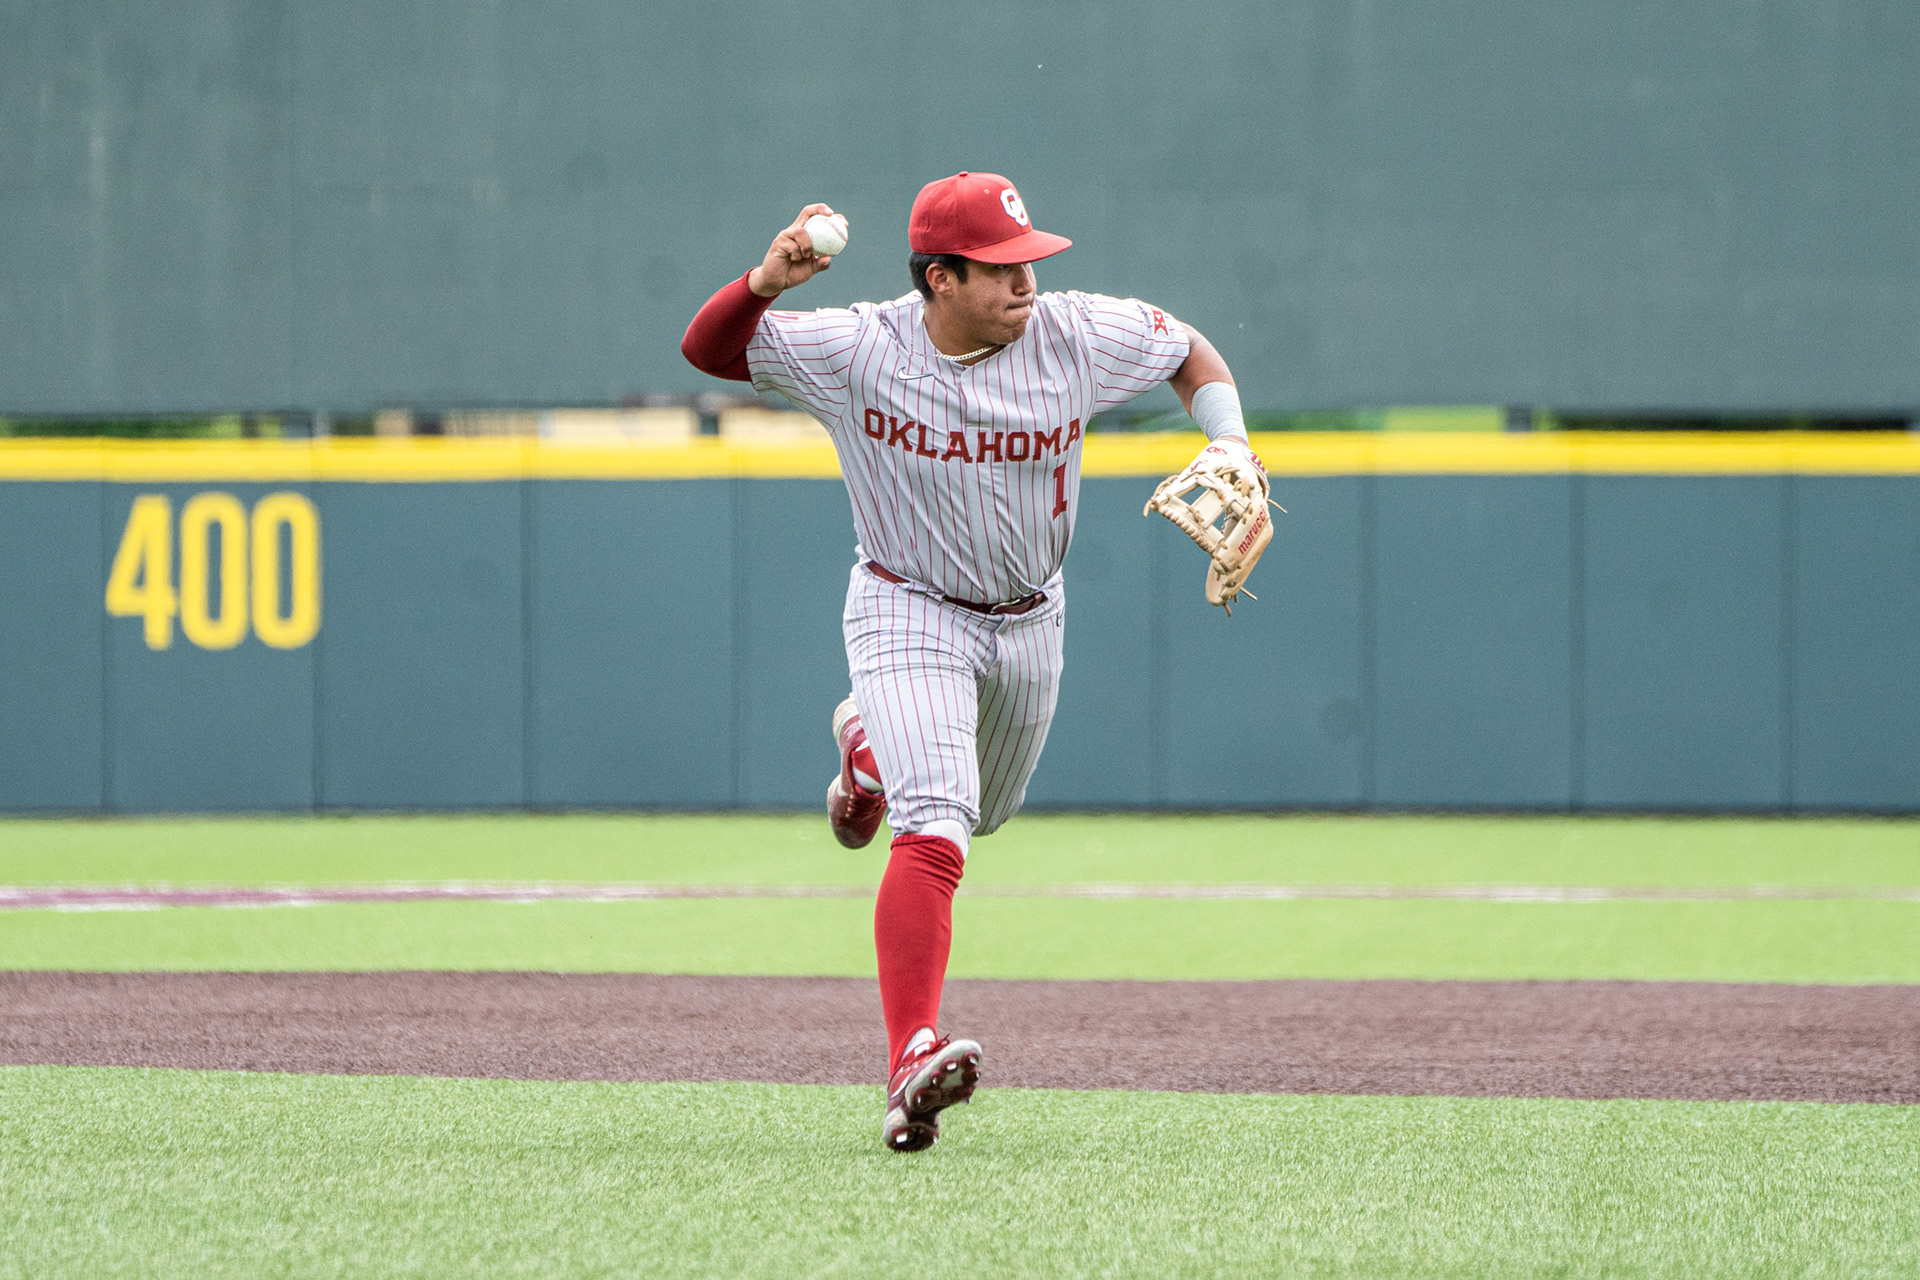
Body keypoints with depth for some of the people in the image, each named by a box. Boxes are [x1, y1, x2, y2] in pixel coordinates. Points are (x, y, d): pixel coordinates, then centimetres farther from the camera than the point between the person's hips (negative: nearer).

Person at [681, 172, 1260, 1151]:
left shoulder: (1077, 336, -16)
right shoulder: (856, 351, -21)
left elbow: (1187, 347, 2)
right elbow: (708, 348, -15)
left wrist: (1230, 445, -15)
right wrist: (768, 281, -35)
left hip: (1029, 623, 4)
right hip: (909, 616, -4)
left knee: (985, 811, 26)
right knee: (934, 832, -24)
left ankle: (869, 742, 59)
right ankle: (912, 1063, -33)